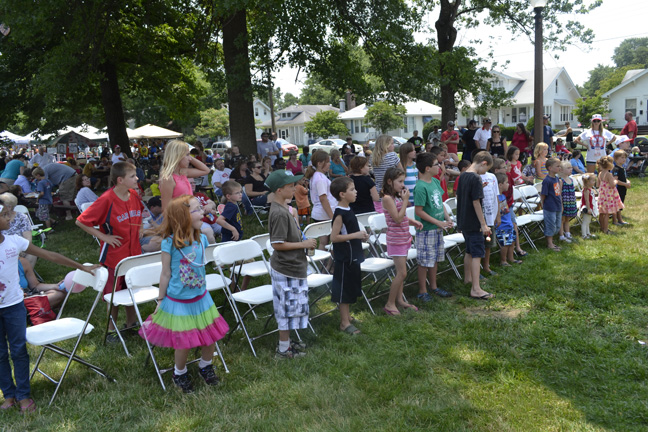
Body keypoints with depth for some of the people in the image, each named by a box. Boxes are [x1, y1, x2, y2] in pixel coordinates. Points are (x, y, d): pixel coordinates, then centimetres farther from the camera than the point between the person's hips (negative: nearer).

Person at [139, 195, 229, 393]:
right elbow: (166, 274, -9)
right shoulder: (170, 243, -19)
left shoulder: (201, 239, -3)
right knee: (184, 343, 5)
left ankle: (205, 366, 39)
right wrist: (160, 300, -1)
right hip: (178, 302, -5)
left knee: (212, 336, 10)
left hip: (201, 298, 5)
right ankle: (180, 373, 35)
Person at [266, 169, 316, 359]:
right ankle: (283, 350, 14)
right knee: (289, 307, 1)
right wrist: (303, 244, -17)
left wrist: (304, 243, 8)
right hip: (287, 269, -10)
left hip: (290, 266, 10)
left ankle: (285, 342, 33)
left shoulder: (282, 208, 8)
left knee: (287, 307, 19)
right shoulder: (280, 213, -23)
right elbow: (277, 244, -24)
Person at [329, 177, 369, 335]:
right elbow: (334, 237, -23)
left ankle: (347, 317, 32)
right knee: (344, 289, 1)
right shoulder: (339, 214, -20)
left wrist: (361, 236, 5)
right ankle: (344, 323, 11)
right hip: (344, 258, -9)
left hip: (353, 257, 9)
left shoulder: (348, 210, 8)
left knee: (350, 289, 18)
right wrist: (355, 235, -23)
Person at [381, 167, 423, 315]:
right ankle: (390, 304, 4)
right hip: (396, 239, -9)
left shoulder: (397, 196, 10)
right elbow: (397, 218, -23)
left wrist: (413, 221, 4)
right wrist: (405, 200, -19)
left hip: (404, 237, 9)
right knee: (402, 273, -7)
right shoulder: (387, 198, -18)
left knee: (401, 272, 15)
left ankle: (399, 299, 26)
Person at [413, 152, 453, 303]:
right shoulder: (421, 187, -21)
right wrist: (438, 222, -17)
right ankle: (422, 291, 15)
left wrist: (447, 218, 3)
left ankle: (433, 287, 32)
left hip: (437, 228, 8)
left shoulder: (435, 182, 5)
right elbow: (419, 211, -20)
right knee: (425, 261, 2)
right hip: (426, 229, -8)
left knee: (434, 259, 18)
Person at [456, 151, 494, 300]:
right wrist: (483, 224, -16)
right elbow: (476, 202, -19)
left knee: (469, 251, 23)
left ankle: (467, 278, 38)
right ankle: (476, 289, -9)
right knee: (477, 254, -7)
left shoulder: (462, 176, 9)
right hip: (474, 223, -9)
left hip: (463, 222, 9)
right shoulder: (476, 178, -17)